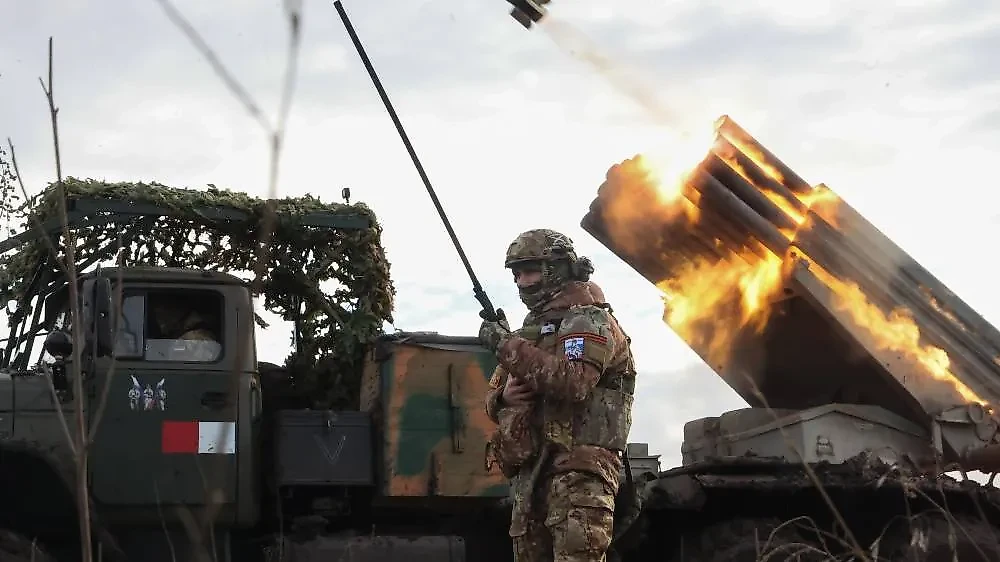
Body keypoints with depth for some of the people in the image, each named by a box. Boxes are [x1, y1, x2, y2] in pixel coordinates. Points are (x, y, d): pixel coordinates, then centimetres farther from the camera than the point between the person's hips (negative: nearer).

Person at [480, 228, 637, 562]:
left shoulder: (587, 320, -1)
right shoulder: (532, 327, 25)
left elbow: (573, 383, -20)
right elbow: (492, 399, 26)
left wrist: (509, 347, -17)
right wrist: (504, 396, 0)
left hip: (577, 471, -9)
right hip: (529, 474, 9)